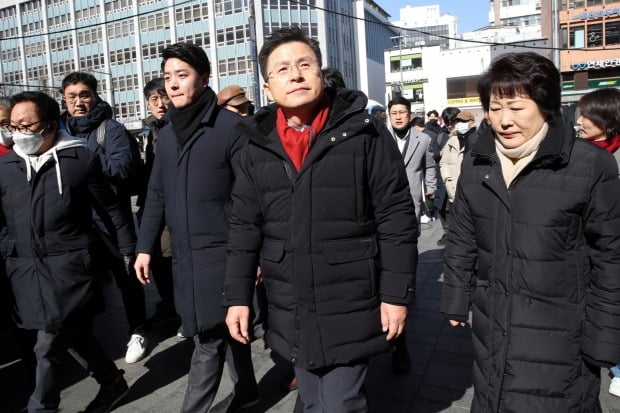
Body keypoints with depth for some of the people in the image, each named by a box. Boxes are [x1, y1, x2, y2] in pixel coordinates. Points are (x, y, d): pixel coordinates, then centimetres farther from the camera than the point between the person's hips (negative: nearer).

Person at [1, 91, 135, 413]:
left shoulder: (81, 159, -4)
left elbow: (111, 210, 1)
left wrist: (129, 251, 2)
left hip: (68, 266, -5)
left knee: (48, 346, -3)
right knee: (73, 336, 15)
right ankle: (112, 382, 35)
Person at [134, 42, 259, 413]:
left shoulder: (231, 126, -9)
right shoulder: (167, 134, 12)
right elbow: (157, 196, 16)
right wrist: (146, 247, 13)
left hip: (222, 253, -7)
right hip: (184, 255, 7)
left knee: (209, 339, -1)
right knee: (223, 330, 18)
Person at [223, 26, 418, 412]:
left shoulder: (364, 132, -8)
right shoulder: (259, 146, 3)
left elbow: (396, 218, -8)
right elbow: (244, 228, 6)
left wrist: (396, 293, -9)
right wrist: (238, 296, 5)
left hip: (350, 311, -4)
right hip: (290, 314, 4)